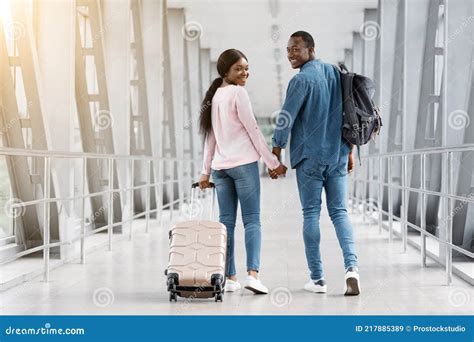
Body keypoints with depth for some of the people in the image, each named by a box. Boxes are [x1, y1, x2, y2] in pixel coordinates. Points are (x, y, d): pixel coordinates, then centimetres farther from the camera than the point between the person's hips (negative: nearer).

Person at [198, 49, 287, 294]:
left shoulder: (214, 96, 16)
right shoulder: (238, 93, -6)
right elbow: (253, 130, -7)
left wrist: (206, 171, 21)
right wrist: (273, 163, -3)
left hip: (220, 166, 7)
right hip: (243, 164, -7)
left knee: (226, 221, 6)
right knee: (252, 220, -7)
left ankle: (229, 277, 4)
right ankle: (253, 274, -18)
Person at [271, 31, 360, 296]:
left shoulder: (302, 80, -12)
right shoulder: (335, 73, 8)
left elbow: (285, 120, -13)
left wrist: (275, 156, -4)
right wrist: (349, 151, 20)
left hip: (310, 157, -5)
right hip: (338, 155, 5)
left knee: (311, 214, 4)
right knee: (339, 211, 8)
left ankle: (317, 278, 4)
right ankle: (351, 266, -12)